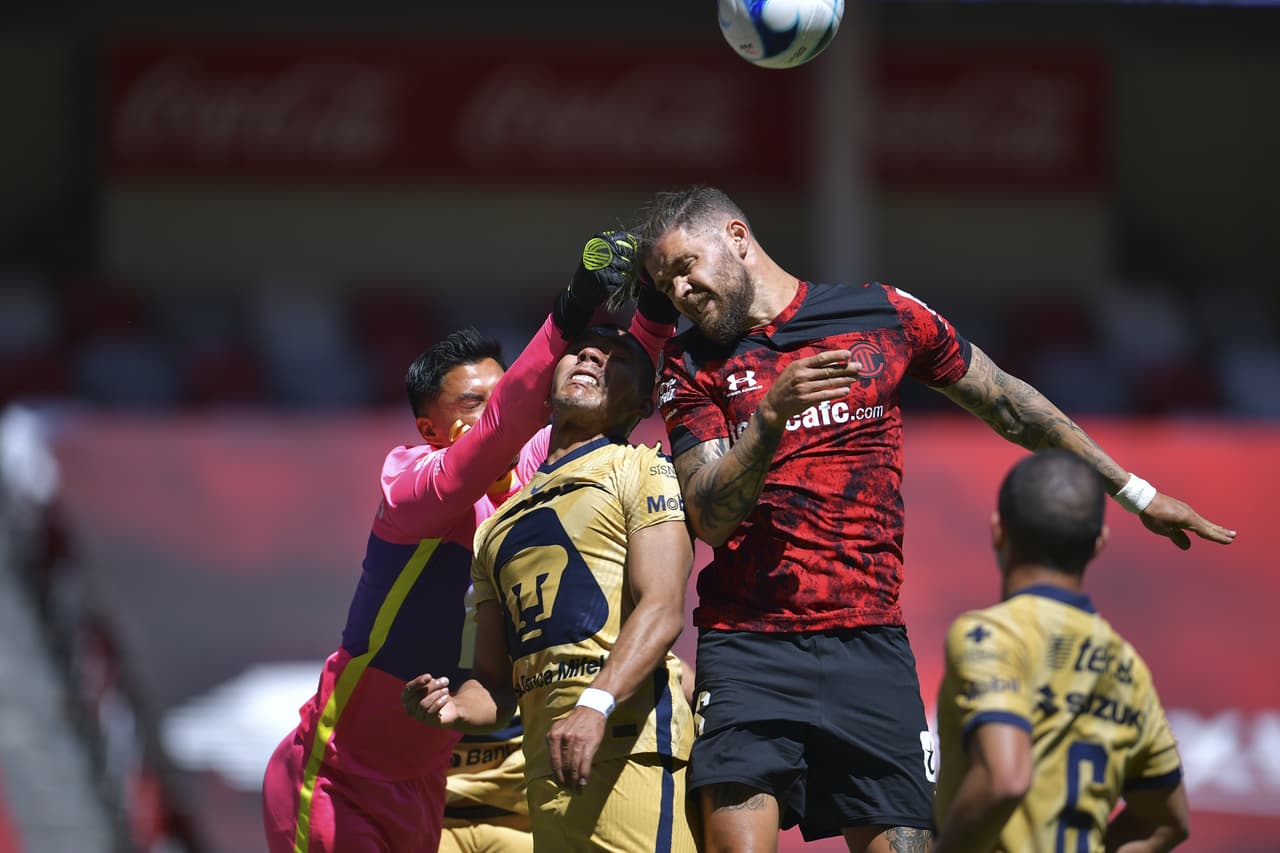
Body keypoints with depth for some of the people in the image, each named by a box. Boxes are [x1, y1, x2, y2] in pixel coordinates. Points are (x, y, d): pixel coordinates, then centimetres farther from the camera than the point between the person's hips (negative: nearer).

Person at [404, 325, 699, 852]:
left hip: (627, 735, -6)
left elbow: (662, 611, -8)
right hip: (546, 762, 6)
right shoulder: (498, 527, 26)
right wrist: (454, 710, 2)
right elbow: (496, 683, 25)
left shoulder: (642, 470, 7)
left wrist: (596, 707, -23)